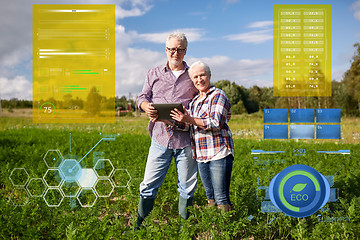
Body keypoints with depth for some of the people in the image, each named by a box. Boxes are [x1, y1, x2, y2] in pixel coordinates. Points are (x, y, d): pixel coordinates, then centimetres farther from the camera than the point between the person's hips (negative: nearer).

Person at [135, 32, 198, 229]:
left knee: (187, 186, 8)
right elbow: (142, 97, 12)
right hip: (160, 137, 1)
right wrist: (147, 107, -12)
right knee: (149, 184, 1)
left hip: (185, 139, 0)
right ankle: (139, 224, 15)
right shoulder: (154, 74, 15)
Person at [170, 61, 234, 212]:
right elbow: (188, 125, 17)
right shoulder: (194, 101, 19)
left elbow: (216, 123, -16)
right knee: (210, 197, 14)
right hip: (201, 155, 7)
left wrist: (190, 119, -21)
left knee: (221, 197, -7)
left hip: (219, 153, -7)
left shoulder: (218, 95, -4)